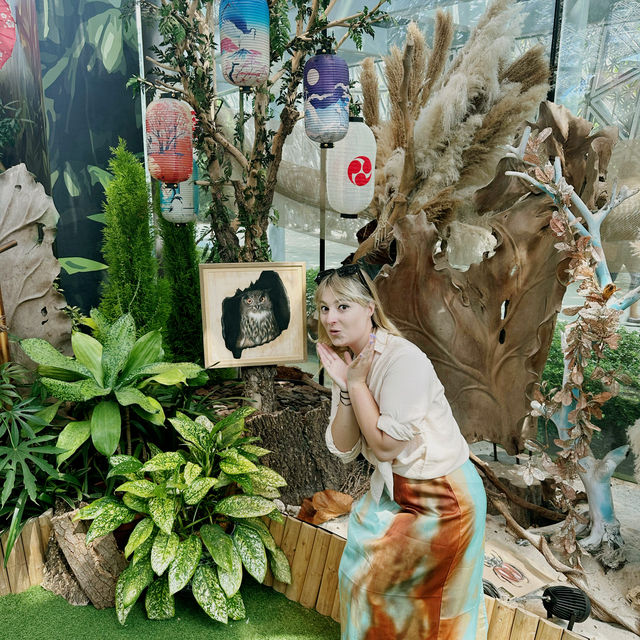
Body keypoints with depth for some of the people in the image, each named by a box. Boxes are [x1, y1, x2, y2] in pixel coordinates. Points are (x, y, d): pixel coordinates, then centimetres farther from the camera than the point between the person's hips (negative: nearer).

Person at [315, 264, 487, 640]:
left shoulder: (403, 359, -27)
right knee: (363, 570, 22)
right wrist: (344, 387, -20)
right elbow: (344, 449, -8)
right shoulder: (349, 363, -3)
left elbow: (386, 446, -25)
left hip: (442, 497, -7)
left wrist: (356, 383, -23)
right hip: (393, 488, 7)